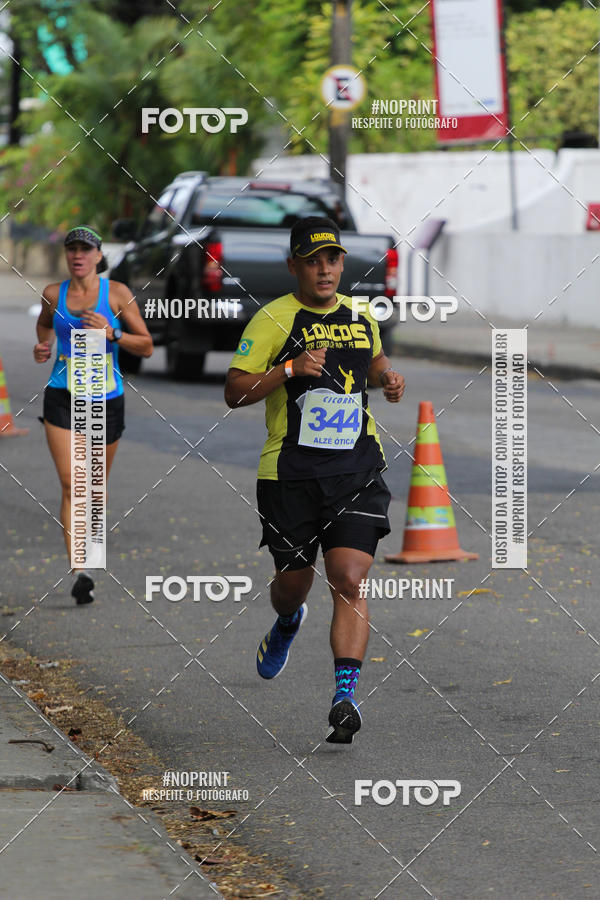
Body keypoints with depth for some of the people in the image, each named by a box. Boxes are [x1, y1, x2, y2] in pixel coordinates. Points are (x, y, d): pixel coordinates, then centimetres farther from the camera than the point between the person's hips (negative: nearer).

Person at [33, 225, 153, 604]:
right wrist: (43, 346, 8)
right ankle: (79, 572, -20)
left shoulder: (116, 293, -3)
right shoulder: (53, 295, 4)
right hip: (63, 398, 0)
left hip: (106, 400, 0)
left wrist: (111, 334, -17)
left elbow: (146, 346, -2)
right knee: (71, 485, -14)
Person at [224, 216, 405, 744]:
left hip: (357, 470, 2)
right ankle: (287, 623, 49)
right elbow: (234, 393, -8)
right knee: (293, 581, 11)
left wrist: (388, 377, 10)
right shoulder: (273, 319, -5)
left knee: (349, 581, -13)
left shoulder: (361, 315, 11)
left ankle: (346, 694, -17)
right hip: (290, 472, -2)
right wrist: (289, 370, -21)